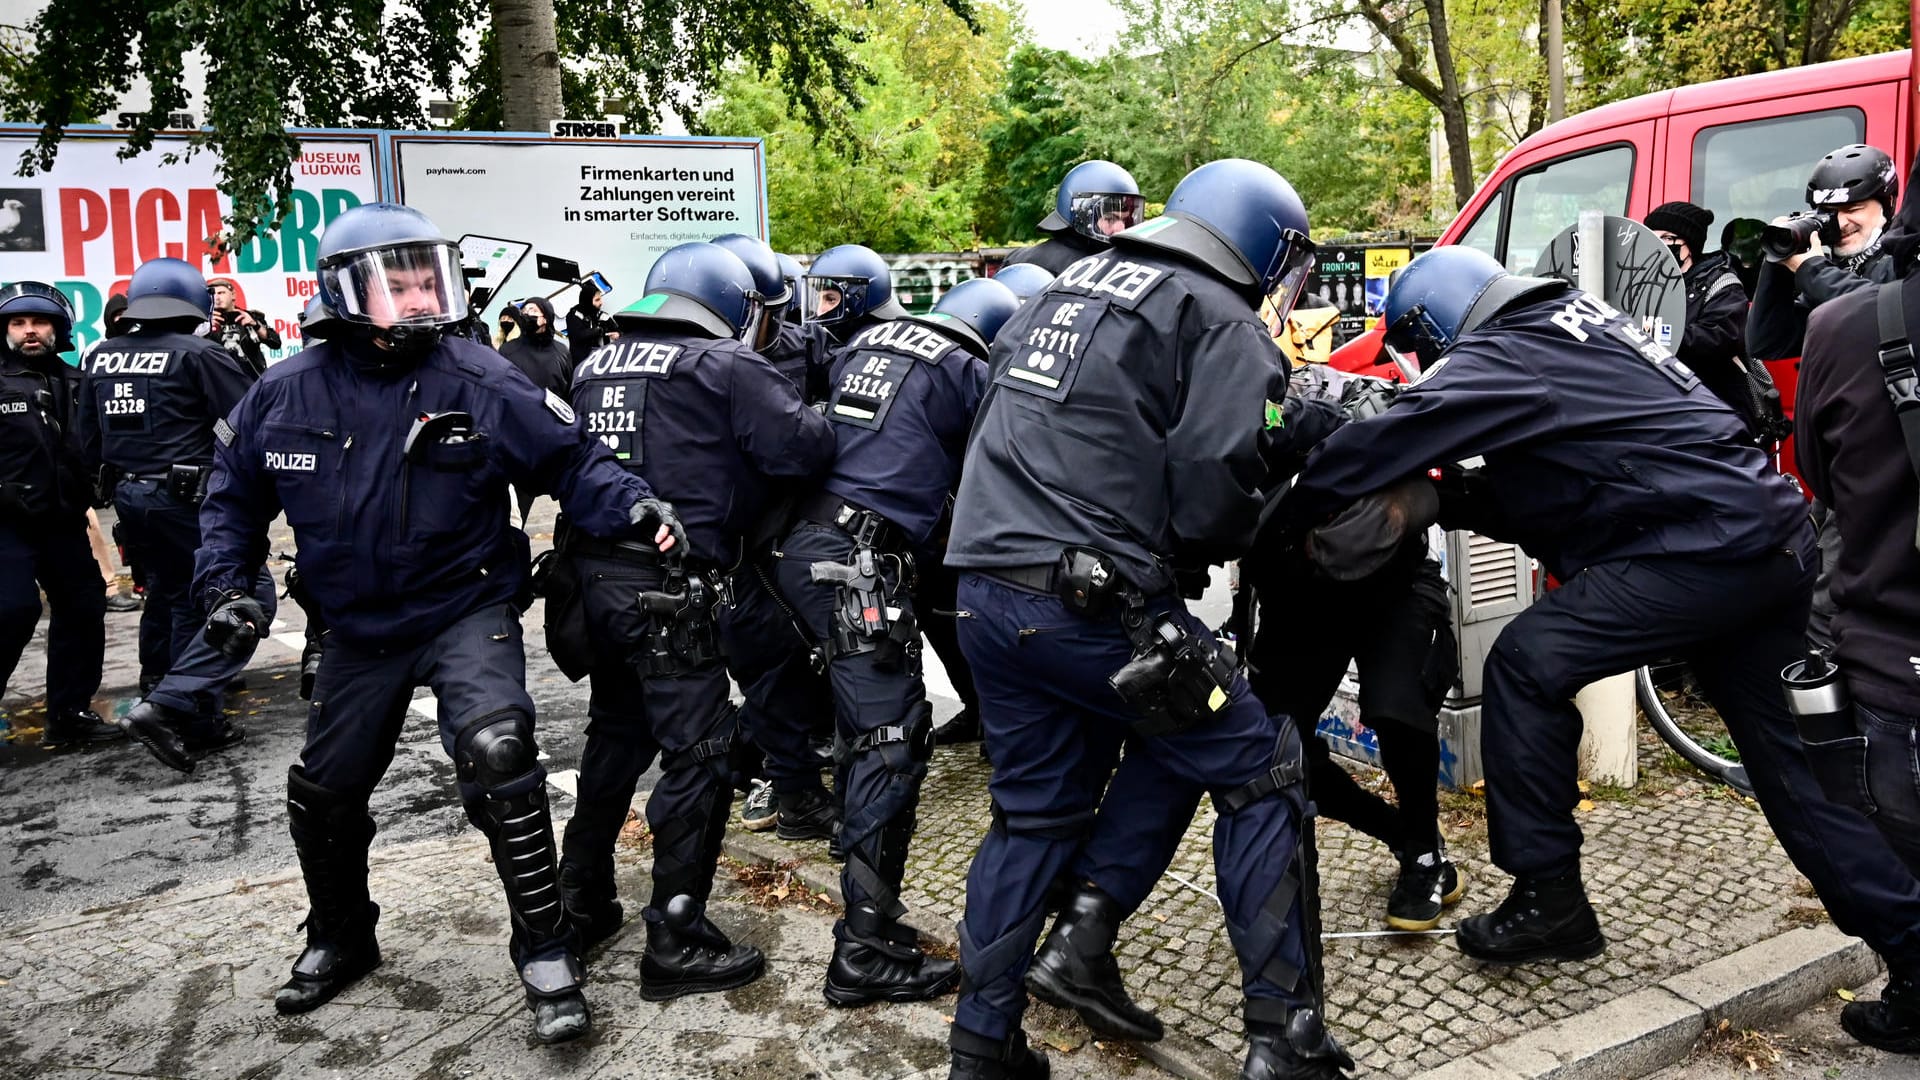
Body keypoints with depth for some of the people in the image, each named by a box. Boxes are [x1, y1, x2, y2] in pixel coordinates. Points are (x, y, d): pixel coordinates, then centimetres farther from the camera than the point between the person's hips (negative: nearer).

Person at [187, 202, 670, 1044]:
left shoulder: (479, 381, -14)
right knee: (324, 794, 16)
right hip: (359, 629, 5)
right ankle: (339, 939, 45)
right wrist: (224, 583, 0)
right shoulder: (288, 393, -5)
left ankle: (546, 954, -11)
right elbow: (236, 492, 10)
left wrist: (631, 505, -28)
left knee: (497, 755, -27)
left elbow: (569, 459, -10)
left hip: (466, 610, -4)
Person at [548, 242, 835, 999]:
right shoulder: (724, 367, -6)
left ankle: (582, 900, 34)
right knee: (697, 753, 0)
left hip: (592, 576, 8)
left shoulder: (596, 365, 14)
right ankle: (677, 942, 5)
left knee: (616, 736, 22)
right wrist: (807, 419, 9)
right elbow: (803, 449, -12)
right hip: (668, 588, -8)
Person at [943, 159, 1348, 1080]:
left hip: (985, 590, 8)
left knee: (1033, 809, 23)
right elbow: (1215, 488, -13)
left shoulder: (1067, 286, 21)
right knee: (1258, 770, 9)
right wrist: (1219, 544, 8)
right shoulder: (1223, 324, -3)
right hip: (1090, 601, -7)